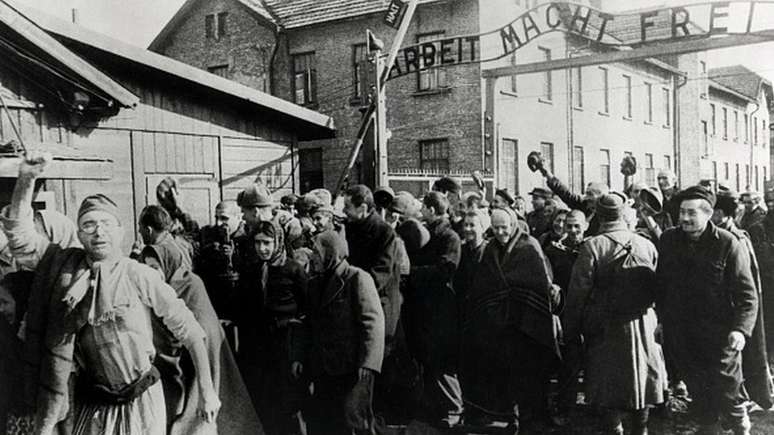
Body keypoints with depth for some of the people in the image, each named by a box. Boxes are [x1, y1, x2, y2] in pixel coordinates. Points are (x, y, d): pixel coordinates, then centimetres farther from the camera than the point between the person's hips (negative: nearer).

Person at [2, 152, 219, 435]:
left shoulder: (140, 276, -13)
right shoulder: (65, 265, -2)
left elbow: (189, 331, -9)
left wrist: (207, 392, -8)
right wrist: (26, 180, -18)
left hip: (141, 403, -2)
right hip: (91, 405, 3)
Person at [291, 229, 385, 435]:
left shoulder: (358, 279, -7)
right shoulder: (315, 283, 15)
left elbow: (373, 322, -13)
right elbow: (306, 324, 19)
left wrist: (368, 362, -21)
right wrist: (298, 356, 7)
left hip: (352, 369, -7)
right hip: (323, 370, 7)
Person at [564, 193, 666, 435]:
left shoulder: (592, 247, -14)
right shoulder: (647, 246, -4)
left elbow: (579, 291, -12)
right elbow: (658, 288, 4)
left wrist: (570, 327, -1)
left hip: (606, 328, -3)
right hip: (643, 324, 3)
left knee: (610, 383, 9)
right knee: (643, 377, 18)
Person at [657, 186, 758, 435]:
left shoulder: (728, 244, -10)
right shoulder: (668, 241, 1)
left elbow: (747, 295, -11)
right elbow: (659, 285, 9)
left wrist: (741, 329, -23)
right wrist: (659, 319, 7)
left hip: (720, 337, -3)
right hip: (680, 336, 3)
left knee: (727, 395, 4)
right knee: (697, 394, 15)